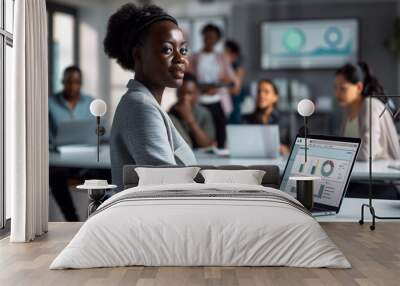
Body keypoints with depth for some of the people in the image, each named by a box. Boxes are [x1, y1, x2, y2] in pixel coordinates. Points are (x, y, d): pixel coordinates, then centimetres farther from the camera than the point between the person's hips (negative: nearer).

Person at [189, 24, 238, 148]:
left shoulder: (222, 58, 14)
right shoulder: (194, 58, 9)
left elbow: (234, 80, 10)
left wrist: (228, 80, -12)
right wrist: (202, 88, -13)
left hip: (218, 103, 1)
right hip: (200, 103, -1)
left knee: (220, 136, -6)